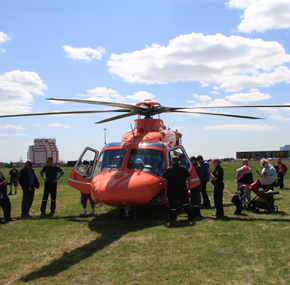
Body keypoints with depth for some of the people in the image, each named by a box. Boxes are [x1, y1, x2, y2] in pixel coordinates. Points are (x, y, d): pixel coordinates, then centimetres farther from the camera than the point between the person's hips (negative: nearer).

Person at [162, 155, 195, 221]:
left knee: (173, 203, 6)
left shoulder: (169, 169, -8)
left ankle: (173, 217, 12)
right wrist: (189, 185, 19)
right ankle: (191, 215, 5)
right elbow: (189, 178, 6)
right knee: (185, 201, 9)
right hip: (182, 188, 3)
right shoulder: (184, 168, 3)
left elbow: (163, 179, -10)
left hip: (172, 188, -3)